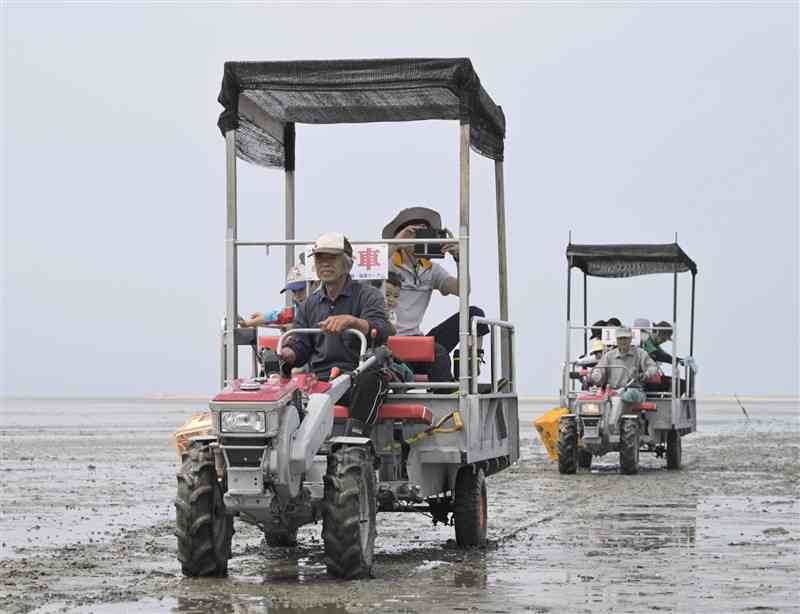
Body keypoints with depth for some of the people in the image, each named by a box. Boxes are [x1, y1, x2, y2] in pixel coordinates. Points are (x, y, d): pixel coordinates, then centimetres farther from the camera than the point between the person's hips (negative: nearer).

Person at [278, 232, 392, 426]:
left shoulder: (367, 295, 7)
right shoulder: (310, 305, 23)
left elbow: (380, 332, -13)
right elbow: (298, 348, 16)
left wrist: (351, 321, -33)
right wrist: (281, 354, -9)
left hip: (358, 375, -4)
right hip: (320, 379, 4)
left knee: (369, 381, -38)